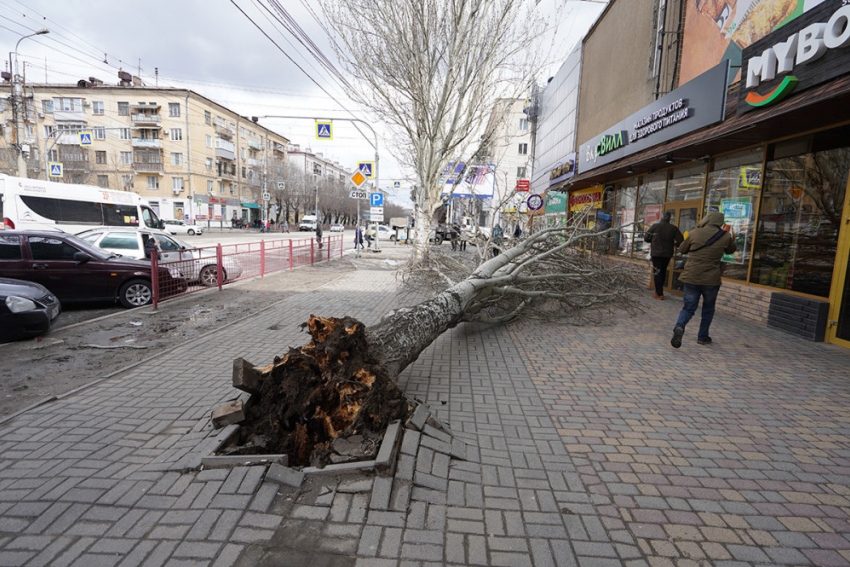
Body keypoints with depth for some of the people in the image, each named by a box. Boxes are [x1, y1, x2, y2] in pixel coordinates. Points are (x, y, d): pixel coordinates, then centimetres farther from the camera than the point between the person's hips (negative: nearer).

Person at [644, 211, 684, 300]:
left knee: (657, 273, 1)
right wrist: (674, 245, 15)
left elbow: (646, 238, -5)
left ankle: (659, 294, -3)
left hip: (656, 253, -2)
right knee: (663, 272, 16)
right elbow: (681, 241, -5)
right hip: (667, 254, 3)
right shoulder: (674, 228, -4)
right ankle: (659, 290, 26)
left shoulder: (655, 226, -9)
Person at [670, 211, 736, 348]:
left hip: (691, 277, 0)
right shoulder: (725, 236, 0)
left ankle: (679, 326, -21)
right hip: (711, 279, 0)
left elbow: (682, 249, 11)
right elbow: (731, 250, 21)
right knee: (708, 308, 19)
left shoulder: (694, 233, -2)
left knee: (688, 307, 7)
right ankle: (702, 337, 25)